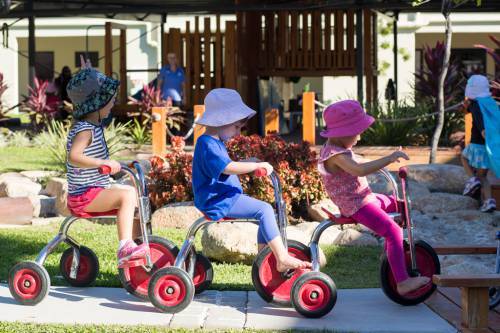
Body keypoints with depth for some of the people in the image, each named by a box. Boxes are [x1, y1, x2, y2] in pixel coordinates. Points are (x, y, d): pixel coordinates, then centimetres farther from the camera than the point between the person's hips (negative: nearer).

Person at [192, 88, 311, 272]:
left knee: (265, 210, 13)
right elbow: (228, 167, -29)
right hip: (219, 201, -11)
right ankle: (282, 259, -21)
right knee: (264, 210, -19)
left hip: (227, 197, 11)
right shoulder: (207, 144, -17)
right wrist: (258, 165, -24)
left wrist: (250, 163, 13)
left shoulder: (215, 143, 19)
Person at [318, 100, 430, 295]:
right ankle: (402, 282, -25)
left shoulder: (337, 148, 9)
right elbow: (360, 170, -42)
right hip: (356, 206, -11)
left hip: (365, 197, 11)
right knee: (394, 231, -21)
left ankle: (390, 251, 34)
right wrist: (390, 158, -41)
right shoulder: (336, 154, -25)